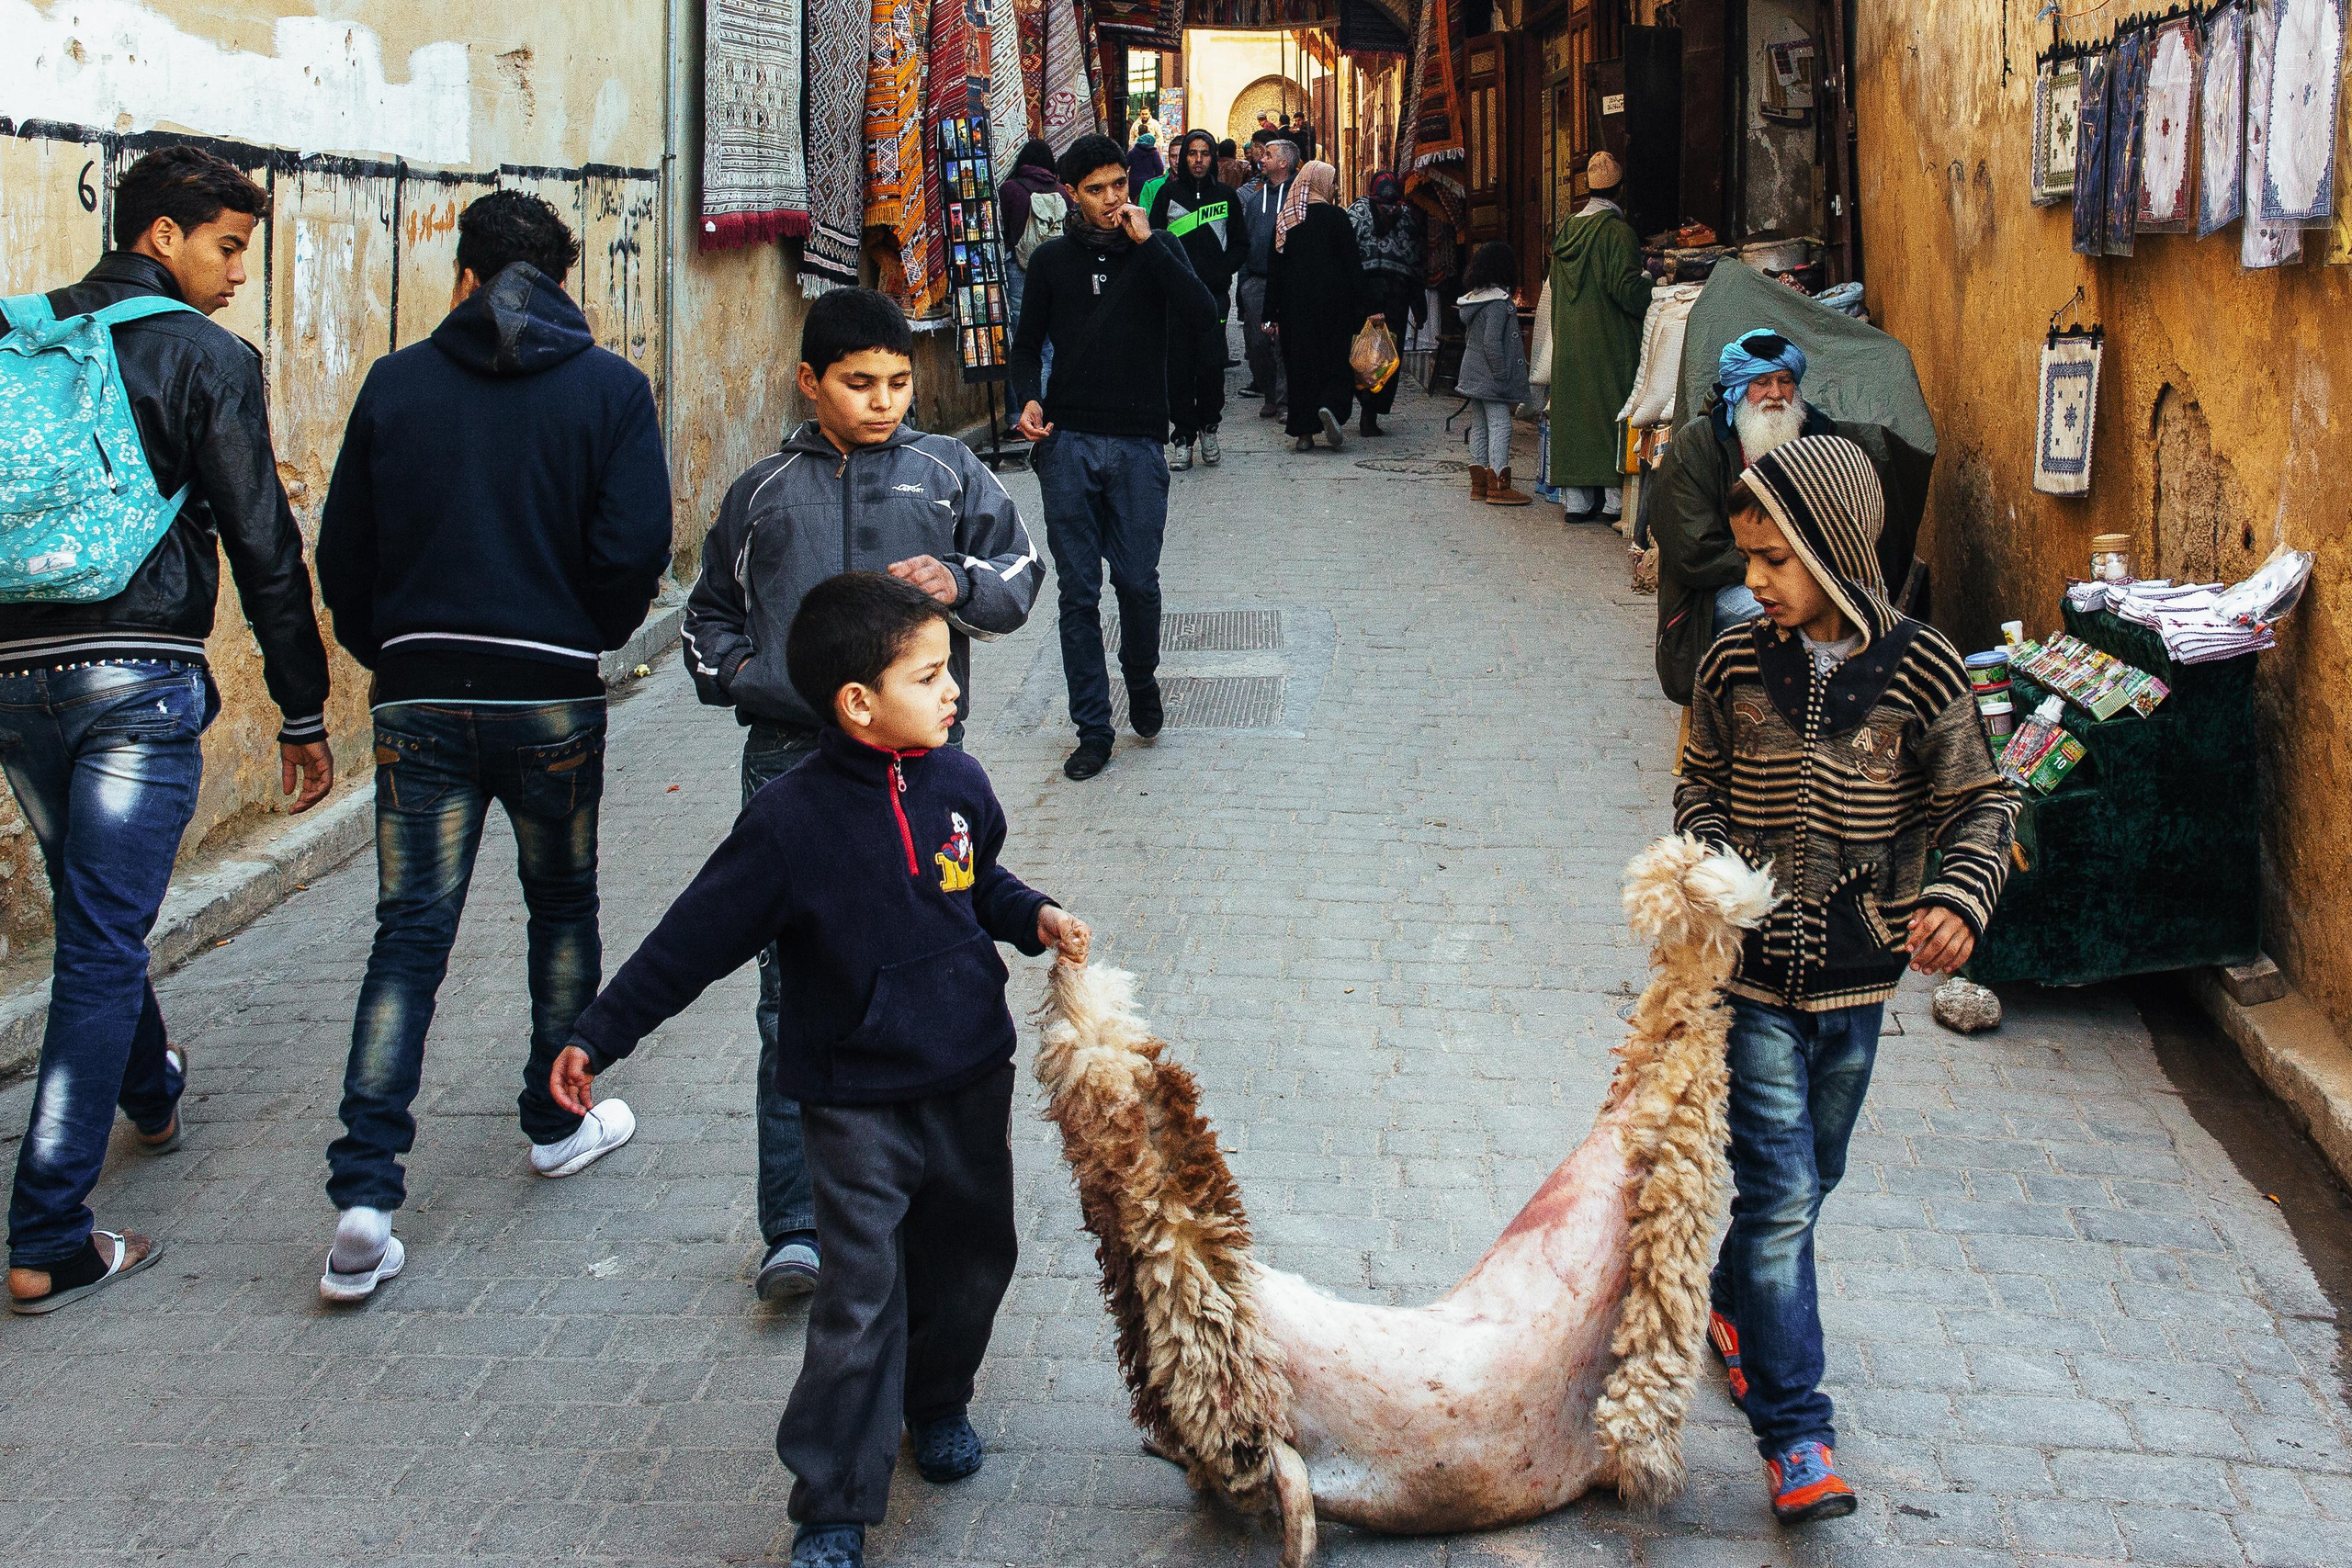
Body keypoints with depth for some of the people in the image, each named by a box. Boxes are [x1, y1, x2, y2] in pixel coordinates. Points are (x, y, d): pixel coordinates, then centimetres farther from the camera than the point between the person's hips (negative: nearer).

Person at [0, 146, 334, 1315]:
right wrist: (301, 711, -1)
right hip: (138, 679, -6)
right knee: (103, 942, -4)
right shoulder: (204, 355, -4)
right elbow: (261, 544, -6)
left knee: (94, 916, 25)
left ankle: (151, 1091, 51)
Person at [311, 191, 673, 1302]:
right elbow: (635, 548, -9)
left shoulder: (397, 384, 2)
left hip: (419, 698, 1)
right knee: (563, 906, 20)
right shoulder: (609, 388, -2)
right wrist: (589, 639, 9)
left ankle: (364, 1193, -6)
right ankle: (559, 1123, 33)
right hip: (552, 699, -1)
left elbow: (342, 552, 3)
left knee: (408, 933, 2)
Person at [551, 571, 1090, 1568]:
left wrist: (1036, 917, -1)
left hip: (972, 1082, 5)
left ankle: (938, 1400, 46)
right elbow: (692, 940, -10)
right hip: (858, 1103, -5)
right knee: (860, 1302, -6)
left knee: (969, 1259, 18)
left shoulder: (956, 784, -3)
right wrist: (597, 1037, -7)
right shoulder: (791, 823, -19)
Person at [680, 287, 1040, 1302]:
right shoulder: (761, 493, 17)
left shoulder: (949, 473, 13)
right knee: (796, 989, -7)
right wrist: (738, 673, 4)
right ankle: (795, 1229, -7)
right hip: (792, 756, 0)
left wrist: (960, 584, -12)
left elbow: (1021, 579, 10)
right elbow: (709, 612, 25)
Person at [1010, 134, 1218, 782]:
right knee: (1078, 593, 2)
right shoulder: (1053, 259, 9)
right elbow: (1027, 344, 16)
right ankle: (1092, 728, 9)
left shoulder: (1158, 248, 5)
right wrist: (1028, 399, -4)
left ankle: (1142, 680, 31)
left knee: (1138, 582, 1)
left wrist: (1146, 242, -15)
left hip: (1138, 443, -1)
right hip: (1067, 442, 1)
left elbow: (1202, 315, -12)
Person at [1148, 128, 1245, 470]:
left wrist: (1218, 273, -2)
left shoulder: (1225, 195, 11)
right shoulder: (1168, 192, 7)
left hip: (1214, 292, 0)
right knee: (1178, 364, -4)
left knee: (1211, 362, -7)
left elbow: (1240, 246, 13)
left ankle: (1208, 426, 12)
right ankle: (1183, 436, 2)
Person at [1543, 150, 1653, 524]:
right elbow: (1626, 287, -18)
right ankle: (1614, 499, -2)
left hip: (1569, 342, 6)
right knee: (1612, 409, 0)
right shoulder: (1618, 231, -13)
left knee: (1575, 414, 8)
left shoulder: (1565, 231, 7)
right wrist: (1650, 279, -1)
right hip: (1610, 343, -6)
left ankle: (1578, 500, 10)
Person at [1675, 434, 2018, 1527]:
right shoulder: (1736, 665, -4)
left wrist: (1960, 896, -17)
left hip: (1856, 977, 1)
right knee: (1780, 1192, -7)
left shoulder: (1920, 670, -8)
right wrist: (1708, 864, -8)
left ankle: (1733, 1302, 46)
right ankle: (1794, 1432, -3)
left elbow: (1978, 803, 0)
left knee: (1804, 1182, 17)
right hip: (1754, 969, -1)